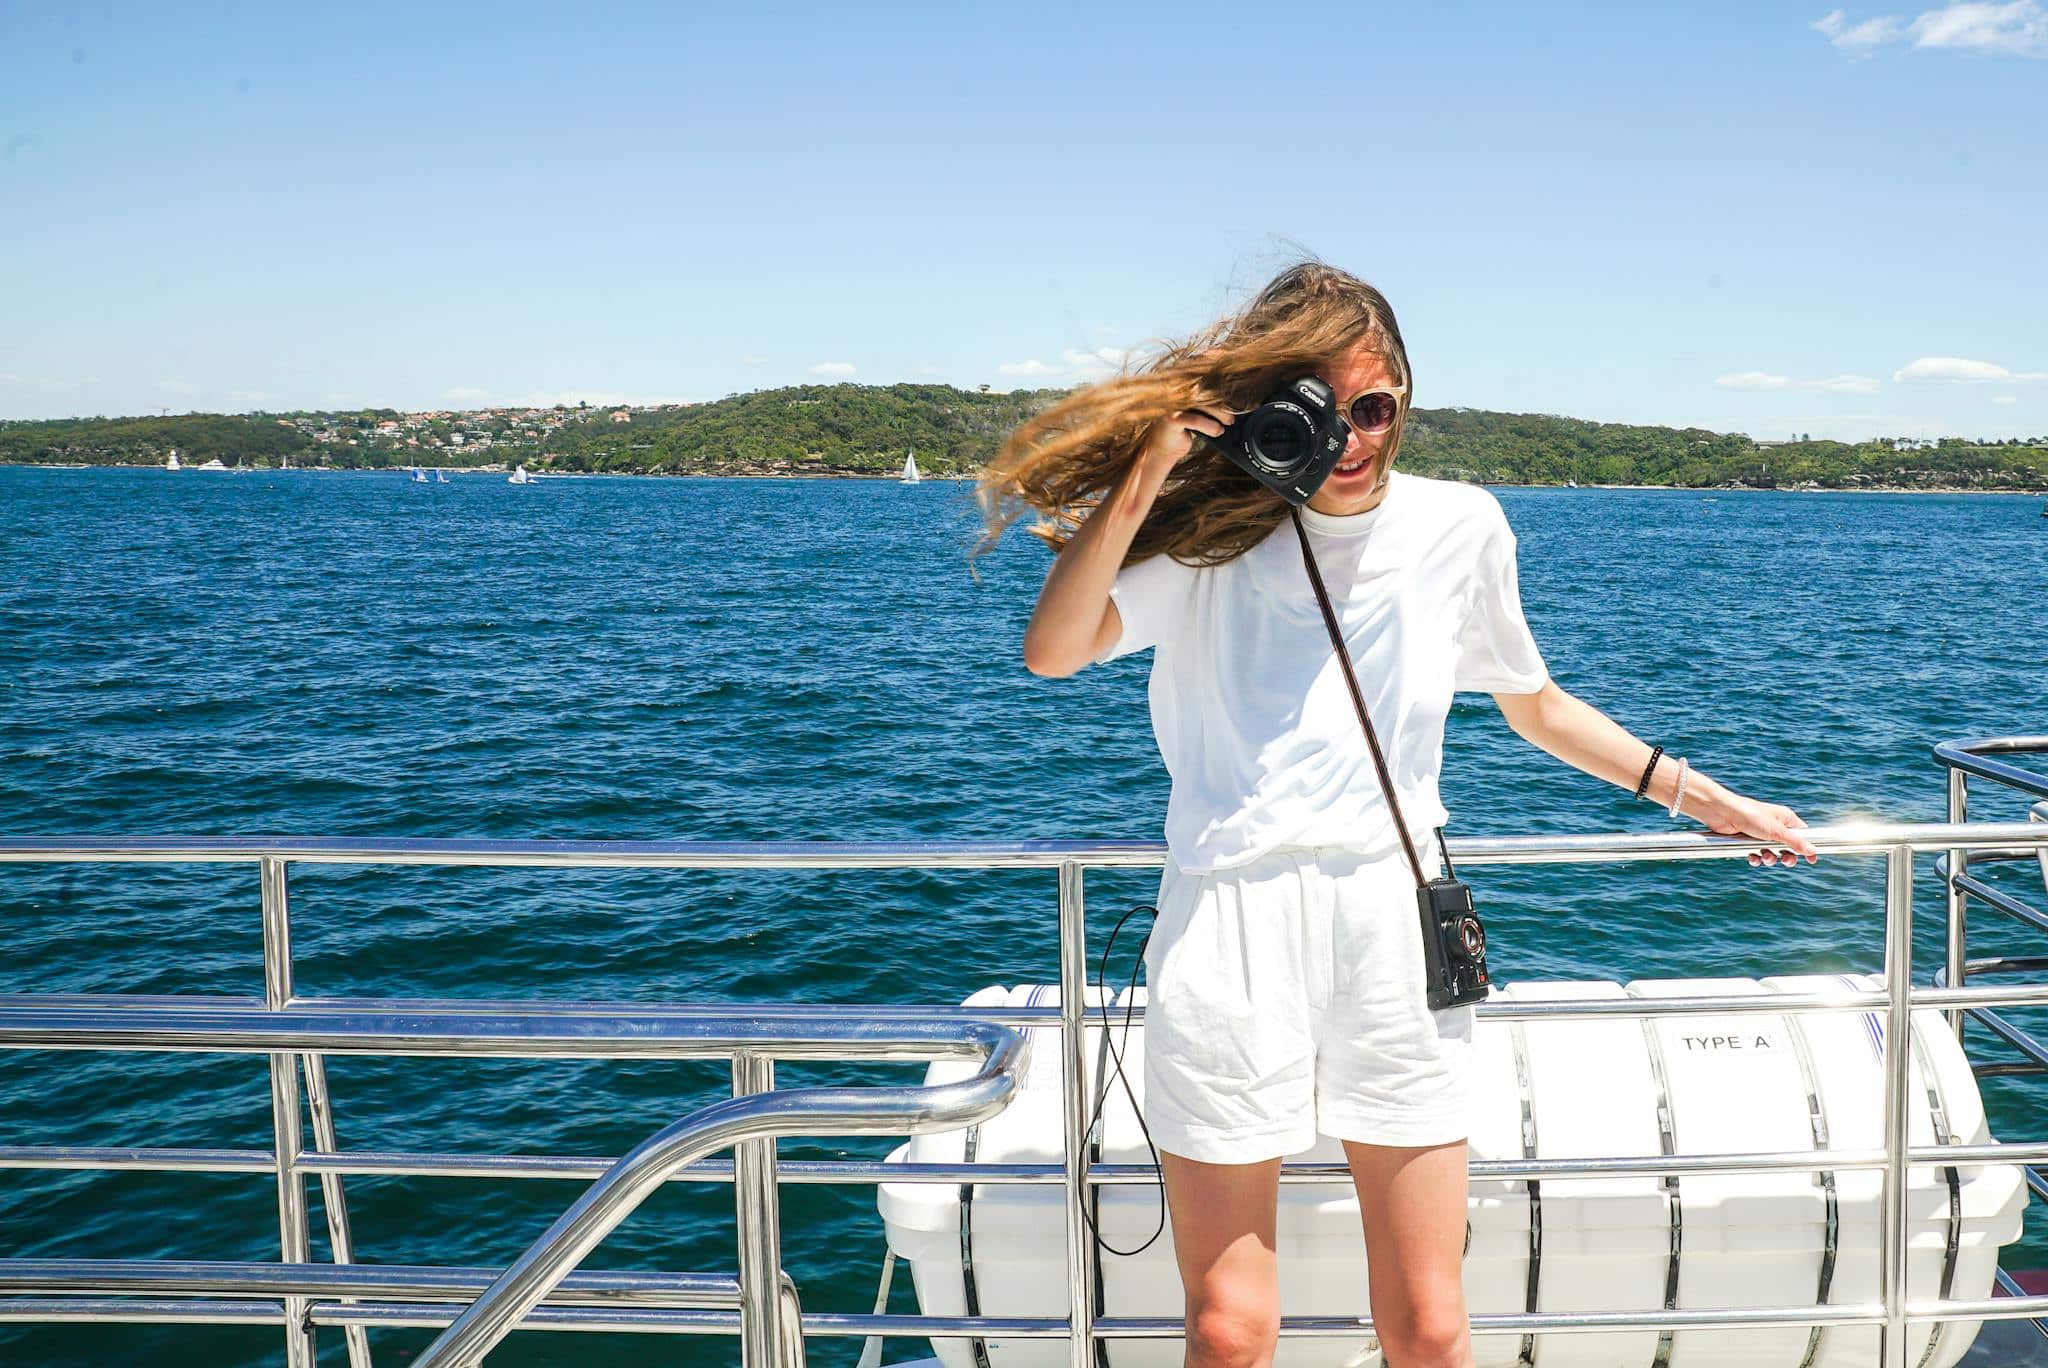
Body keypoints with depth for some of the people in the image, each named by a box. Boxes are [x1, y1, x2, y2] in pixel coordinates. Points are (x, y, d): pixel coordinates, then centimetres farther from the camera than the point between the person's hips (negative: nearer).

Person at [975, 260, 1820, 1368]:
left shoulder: (1459, 528, 7)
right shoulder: (1207, 537, 0)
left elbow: (1536, 705, 21)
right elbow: (1051, 652, -15)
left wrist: (1703, 797, 21)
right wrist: (1142, 480, -18)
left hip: (1394, 920, 2)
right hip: (1231, 930, -2)